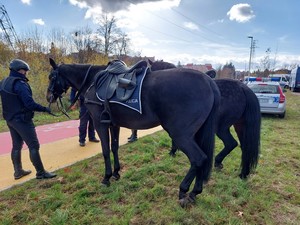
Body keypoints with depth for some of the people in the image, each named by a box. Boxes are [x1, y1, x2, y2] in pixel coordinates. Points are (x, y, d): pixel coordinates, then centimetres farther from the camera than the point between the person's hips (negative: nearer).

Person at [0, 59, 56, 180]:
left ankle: (18, 171, 28)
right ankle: (41, 173, 0)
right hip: (22, 119, -9)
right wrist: (45, 109, -16)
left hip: (10, 119, 10)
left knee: (16, 145, 17)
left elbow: (10, 101, 17)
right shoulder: (19, 83, -19)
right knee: (34, 146, -5)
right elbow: (30, 104, -25)